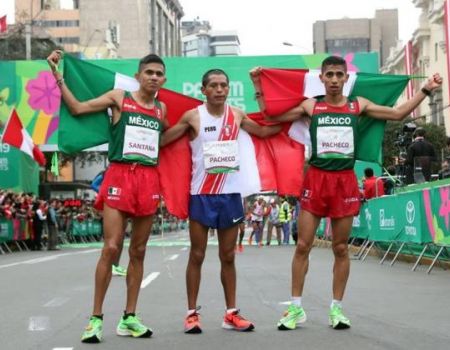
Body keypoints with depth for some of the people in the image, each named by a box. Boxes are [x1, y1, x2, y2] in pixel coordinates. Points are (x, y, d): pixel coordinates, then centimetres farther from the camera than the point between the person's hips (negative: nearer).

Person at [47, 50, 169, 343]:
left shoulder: (162, 109, 16)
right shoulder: (119, 98, 4)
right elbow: (77, 108, 2)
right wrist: (58, 75, -2)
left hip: (149, 179, 4)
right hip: (120, 175, -4)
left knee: (138, 252, 6)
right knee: (111, 248, -11)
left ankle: (129, 318, 13)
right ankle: (96, 318, -3)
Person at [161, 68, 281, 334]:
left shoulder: (237, 115, 6)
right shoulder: (192, 117, -5)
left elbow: (264, 131, 20)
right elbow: (162, 139, -4)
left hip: (230, 194, 3)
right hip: (202, 195, -3)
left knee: (228, 256, 9)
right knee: (197, 255, 2)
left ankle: (231, 313, 16)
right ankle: (192, 313, 9)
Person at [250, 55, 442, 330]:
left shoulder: (358, 105, 8)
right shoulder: (311, 106, 5)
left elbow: (397, 114, 13)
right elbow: (270, 116, 8)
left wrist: (426, 90, 11)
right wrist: (259, 86, 2)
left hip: (345, 182, 1)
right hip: (316, 179, -1)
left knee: (341, 248, 6)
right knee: (303, 246, -1)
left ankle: (337, 308, 16)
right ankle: (296, 308, 8)